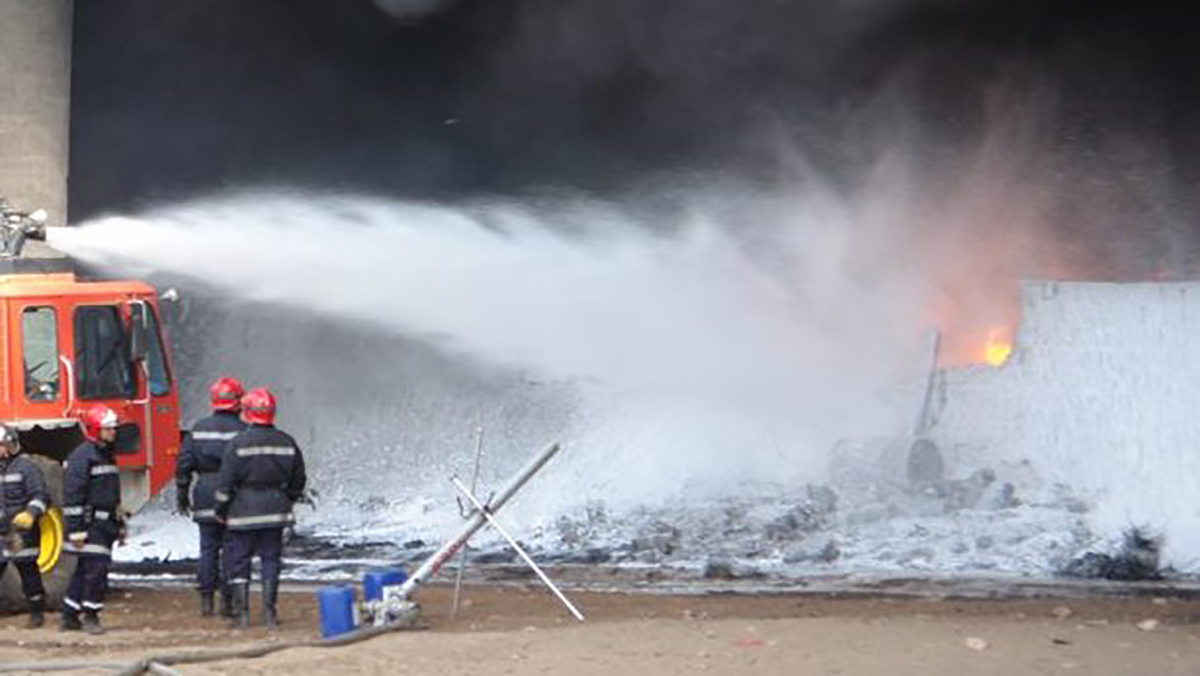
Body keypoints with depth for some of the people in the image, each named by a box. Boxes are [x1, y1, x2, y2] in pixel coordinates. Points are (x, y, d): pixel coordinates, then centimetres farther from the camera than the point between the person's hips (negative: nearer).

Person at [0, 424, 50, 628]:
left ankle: (37, 613, 13)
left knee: (29, 572, 2)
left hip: (21, 533, -5)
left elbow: (41, 496, -11)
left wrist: (30, 514, -27)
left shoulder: (26, 468, -4)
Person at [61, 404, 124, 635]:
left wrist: (120, 525, 26)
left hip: (105, 524, 9)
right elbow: (72, 495, -16)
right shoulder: (82, 456, -12)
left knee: (84, 570, 11)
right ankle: (90, 617, -5)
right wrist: (75, 529, -20)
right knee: (96, 567, -12)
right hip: (90, 526, -9)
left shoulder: (107, 455, 18)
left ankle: (69, 616, 16)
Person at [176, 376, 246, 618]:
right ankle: (227, 601, 1)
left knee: (208, 549, 8)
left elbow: (184, 464, 7)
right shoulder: (241, 431, -7)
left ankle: (206, 600, 7)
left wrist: (182, 495, 15)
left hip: (205, 499, 3)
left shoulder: (198, 429, 5)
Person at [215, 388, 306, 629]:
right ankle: (269, 612, 6)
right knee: (271, 560, 9)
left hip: (244, 511, -3)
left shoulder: (239, 444, -12)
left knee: (239, 560, 5)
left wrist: (221, 509, 2)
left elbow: (226, 481, -9)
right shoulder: (286, 443, 2)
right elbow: (298, 479, 11)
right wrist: (289, 500, 26)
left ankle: (241, 612, 3)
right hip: (275, 512, 4)